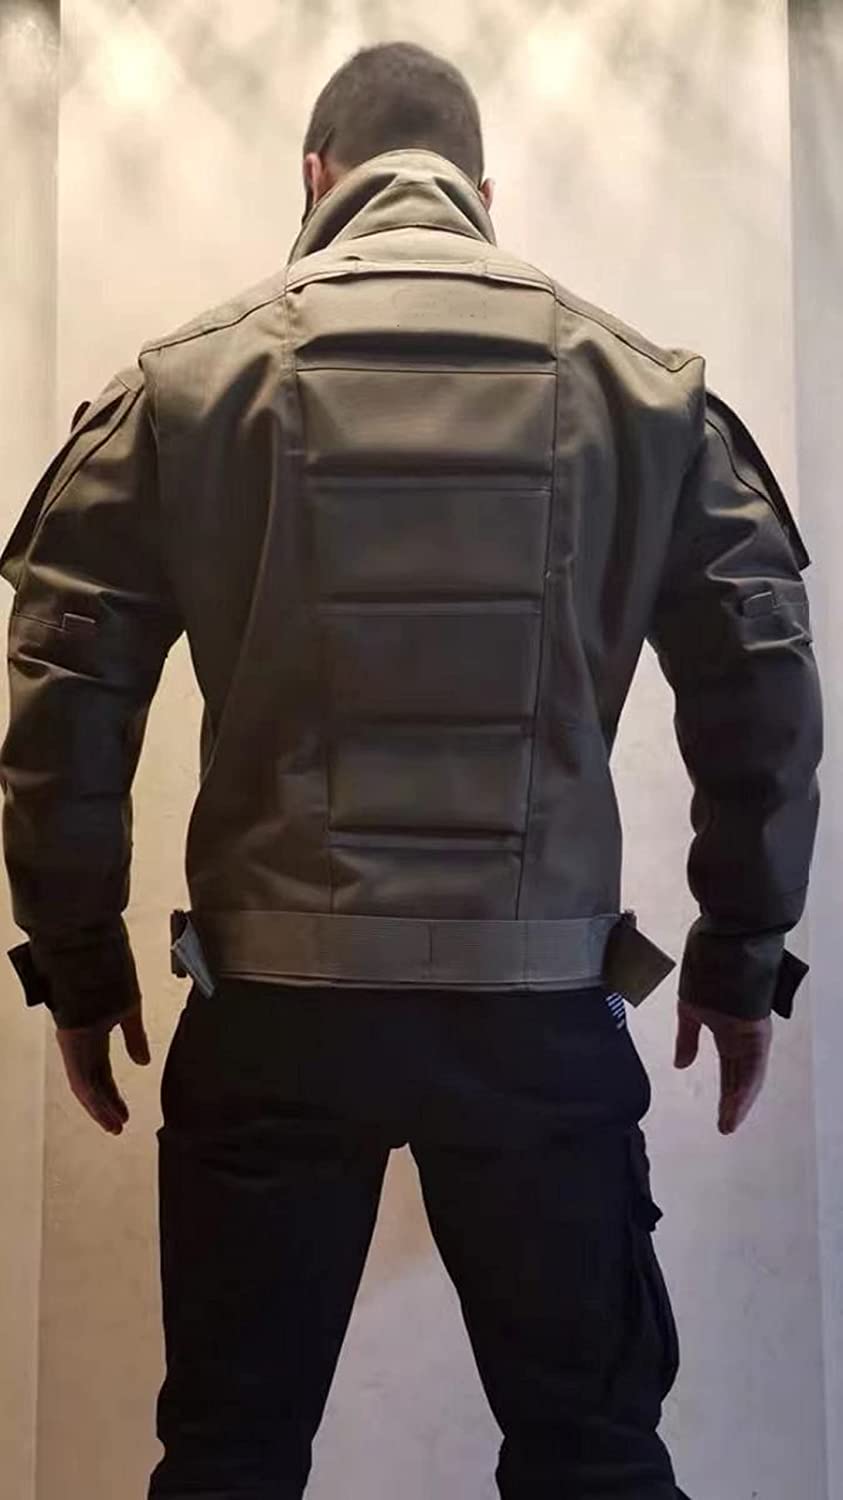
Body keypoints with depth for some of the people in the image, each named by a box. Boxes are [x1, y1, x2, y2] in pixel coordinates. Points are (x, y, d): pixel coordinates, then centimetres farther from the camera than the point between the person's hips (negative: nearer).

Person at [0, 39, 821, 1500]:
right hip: (543, 1006, 1)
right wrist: (743, 955, 13)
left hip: (272, 1005, 0)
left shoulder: (185, 379, 3)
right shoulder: (650, 384, 6)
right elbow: (763, 695, 3)